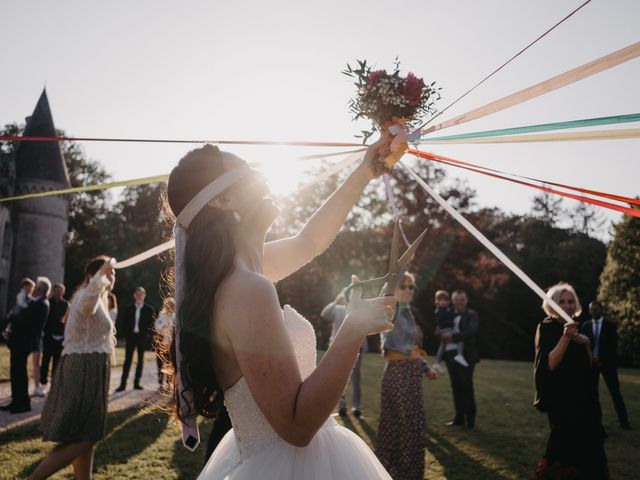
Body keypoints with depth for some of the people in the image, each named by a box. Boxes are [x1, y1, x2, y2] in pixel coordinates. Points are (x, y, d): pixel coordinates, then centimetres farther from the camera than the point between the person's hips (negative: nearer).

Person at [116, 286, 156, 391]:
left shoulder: (149, 309, 1)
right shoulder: (129, 309, 7)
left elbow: (152, 324, -1)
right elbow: (125, 324, 7)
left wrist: (146, 335, -13)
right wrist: (126, 335, -2)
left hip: (142, 337, -1)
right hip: (130, 337, 1)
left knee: (140, 360, 6)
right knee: (128, 360, 0)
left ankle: (136, 383, 13)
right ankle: (123, 384, 0)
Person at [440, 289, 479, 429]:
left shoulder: (472, 315, -1)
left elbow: (472, 332, -17)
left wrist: (453, 336, -21)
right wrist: (444, 336, -10)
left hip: (465, 355, -5)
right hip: (451, 355, 5)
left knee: (466, 387, -1)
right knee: (456, 387, 10)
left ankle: (470, 419, 9)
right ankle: (459, 417, 18)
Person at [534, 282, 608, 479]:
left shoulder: (573, 328, 12)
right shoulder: (546, 328, -9)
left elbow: (588, 365, 13)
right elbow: (550, 364, -21)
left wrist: (586, 343, -5)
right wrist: (565, 337, -30)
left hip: (580, 396, 8)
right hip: (560, 398, -8)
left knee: (589, 441, 9)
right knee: (568, 442, -13)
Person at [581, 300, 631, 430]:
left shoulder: (610, 325, -1)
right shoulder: (585, 326, 7)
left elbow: (613, 346, -6)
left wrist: (600, 358, -14)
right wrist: (591, 358, -10)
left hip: (607, 362, -3)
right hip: (591, 362, 3)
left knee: (615, 391, -4)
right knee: (592, 391, 4)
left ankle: (623, 420, 2)